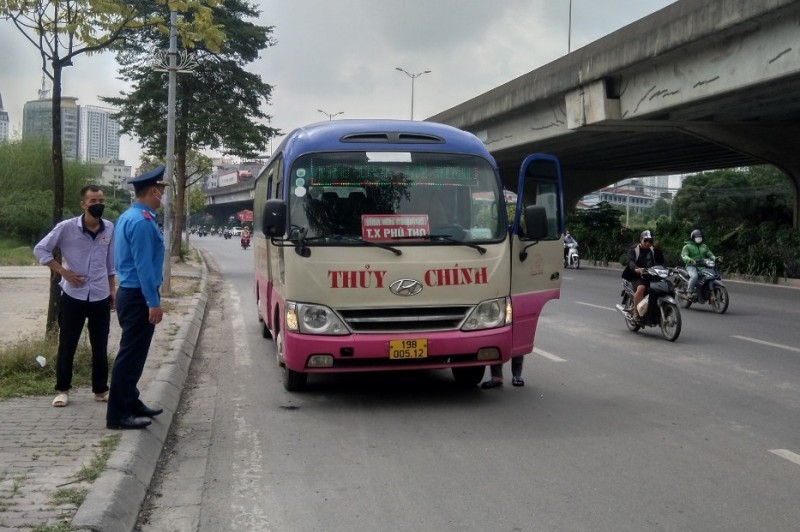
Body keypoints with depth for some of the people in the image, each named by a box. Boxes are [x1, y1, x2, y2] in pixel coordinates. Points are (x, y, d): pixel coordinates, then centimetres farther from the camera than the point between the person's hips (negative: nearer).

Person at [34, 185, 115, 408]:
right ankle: (62, 390, 19)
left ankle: (100, 389, 20)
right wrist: (63, 272, -11)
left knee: (100, 346, 9)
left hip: (100, 297, 3)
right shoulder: (67, 227, -10)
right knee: (67, 345, 6)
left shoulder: (110, 228, 0)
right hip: (73, 296, -2)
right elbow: (40, 250, -3)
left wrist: (112, 290, 12)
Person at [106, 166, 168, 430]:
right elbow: (143, 265, -23)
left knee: (133, 353, 18)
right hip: (138, 297, -10)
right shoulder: (142, 221, -19)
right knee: (130, 355, -5)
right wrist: (154, 302, -21)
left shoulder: (129, 216, 13)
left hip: (130, 293, 10)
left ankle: (131, 403, 27)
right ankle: (117, 414, 0)